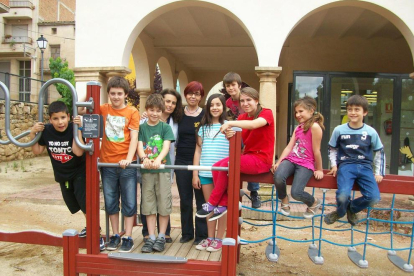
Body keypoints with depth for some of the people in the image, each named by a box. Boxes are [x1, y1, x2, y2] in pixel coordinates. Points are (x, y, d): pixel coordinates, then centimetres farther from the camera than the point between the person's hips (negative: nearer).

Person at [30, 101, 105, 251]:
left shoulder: (74, 129, -24)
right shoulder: (46, 131, -12)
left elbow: (78, 152, -36)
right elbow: (37, 151, -1)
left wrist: (78, 129, -38)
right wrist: (32, 134, -15)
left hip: (80, 172, -6)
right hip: (62, 174, 6)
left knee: (85, 202, -14)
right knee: (73, 203, 19)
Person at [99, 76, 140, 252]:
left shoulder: (132, 112, -3)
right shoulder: (103, 110, 6)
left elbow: (134, 138, -9)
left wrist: (128, 158, -21)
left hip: (127, 164, -3)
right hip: (107, 163, 3)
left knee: (129, 203, 4)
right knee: (110, 202, 12)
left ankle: (128, 238, 16)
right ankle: (115, 235, 27)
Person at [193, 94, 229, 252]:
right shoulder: (203, 127, 11)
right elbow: (198, 151, 9)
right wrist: (195, 174, 4)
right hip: (205, 173, 3)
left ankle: (219, 239, 18)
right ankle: (210, 238, 23)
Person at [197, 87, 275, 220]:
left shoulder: (266, 113, -7)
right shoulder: (242, 117, 10)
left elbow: (253, 124, -31)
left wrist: (230, 123, -37)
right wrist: (230, 135, -24)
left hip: (262, 159, -7)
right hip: (247, 156, 7)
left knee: (226, 165, -22)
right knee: (216, 167, -12)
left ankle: (212, 204, -5)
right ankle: (224, 204, -5)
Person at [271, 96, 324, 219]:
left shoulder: (315, 127, -11)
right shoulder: (298, 128, 16)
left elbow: (316, 151, -8)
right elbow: (289, 147, 9)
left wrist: (319, 169, -3)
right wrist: (279, 162, -1)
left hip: (305, 164, -5)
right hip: (291, 159, 6)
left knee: (296, 192, -22)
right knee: (278, 177, -27)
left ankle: (314, 203, 16)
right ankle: (284, 200, 6)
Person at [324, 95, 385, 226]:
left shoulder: (371, 132, 5)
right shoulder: (339, 130, 2)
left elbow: (379, 152, 15)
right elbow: (332, 149, 14)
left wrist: (379, 172, 9)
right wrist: (334, 165, 1)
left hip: (365, 167, 2)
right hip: (346, 166, -2)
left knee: (374, 198, -18)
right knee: (343, 196, -26)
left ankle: (351, 209, 16)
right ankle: (340, 212, 13)